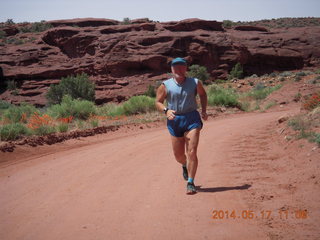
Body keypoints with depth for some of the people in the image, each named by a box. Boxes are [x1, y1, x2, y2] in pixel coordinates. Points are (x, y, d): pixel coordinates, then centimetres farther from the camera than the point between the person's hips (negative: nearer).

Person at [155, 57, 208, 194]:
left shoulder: (195, 83, 3)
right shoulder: (165, 86, 0)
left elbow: (203, 94, 22)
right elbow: (158, 102, 3)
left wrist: (204, 110, 10)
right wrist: (166, 110, -16)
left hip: (192, 118, -1)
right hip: (175, 120, 1)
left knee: (191, 152, -13)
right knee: (178, 155, 10)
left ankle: (190, 183, -8)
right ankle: (185, 165, 47)